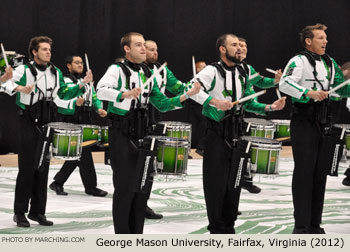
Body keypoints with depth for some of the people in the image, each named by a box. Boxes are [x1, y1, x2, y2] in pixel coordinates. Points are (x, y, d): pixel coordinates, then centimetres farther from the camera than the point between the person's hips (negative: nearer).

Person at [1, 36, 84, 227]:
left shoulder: (56, 73, 12)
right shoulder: (24, 70, -7)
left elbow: (63, 95, 18)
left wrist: (81, 85, 8)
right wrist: (20, 88, -34)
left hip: (47, 123, 5)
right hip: (29, 123, -5)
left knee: (43, 167, 7)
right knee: (27, 167, -6)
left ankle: (37, 211, 14)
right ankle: (20, 212, 2)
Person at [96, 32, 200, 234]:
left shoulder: (148, 74, 14)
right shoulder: (117, 70, -6)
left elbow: (162, 104, 15)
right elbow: (102, 91, -25)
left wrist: (188, 95, 2)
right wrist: (126, 94, -41)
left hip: (141, 134, 7)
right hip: (121, 135, -7)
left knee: (142, 186, 8)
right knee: (125, 187, -6)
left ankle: (137, 234, 17)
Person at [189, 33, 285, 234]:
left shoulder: (244, 73, 14)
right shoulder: (212, 71, -7)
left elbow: (249, 104, 21)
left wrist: (270, 107, 6)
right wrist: (214, 101, -32)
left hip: (237, 134, 6)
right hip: (217, 134, -6)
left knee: (235, 180, 8)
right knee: (216, 181, -3)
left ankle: (229, 225, 18)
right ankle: (216, 228, 7)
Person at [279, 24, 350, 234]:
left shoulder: (330, 64, 17)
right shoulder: (299, 61, -6)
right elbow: (285, 83, -22)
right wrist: (309, 93, -32)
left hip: (323, 122, 7)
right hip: (304, 121, -7)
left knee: (321, 173, 9)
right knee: (304, 173, -8)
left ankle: (315, 224, 16)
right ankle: (301, 226, -4)